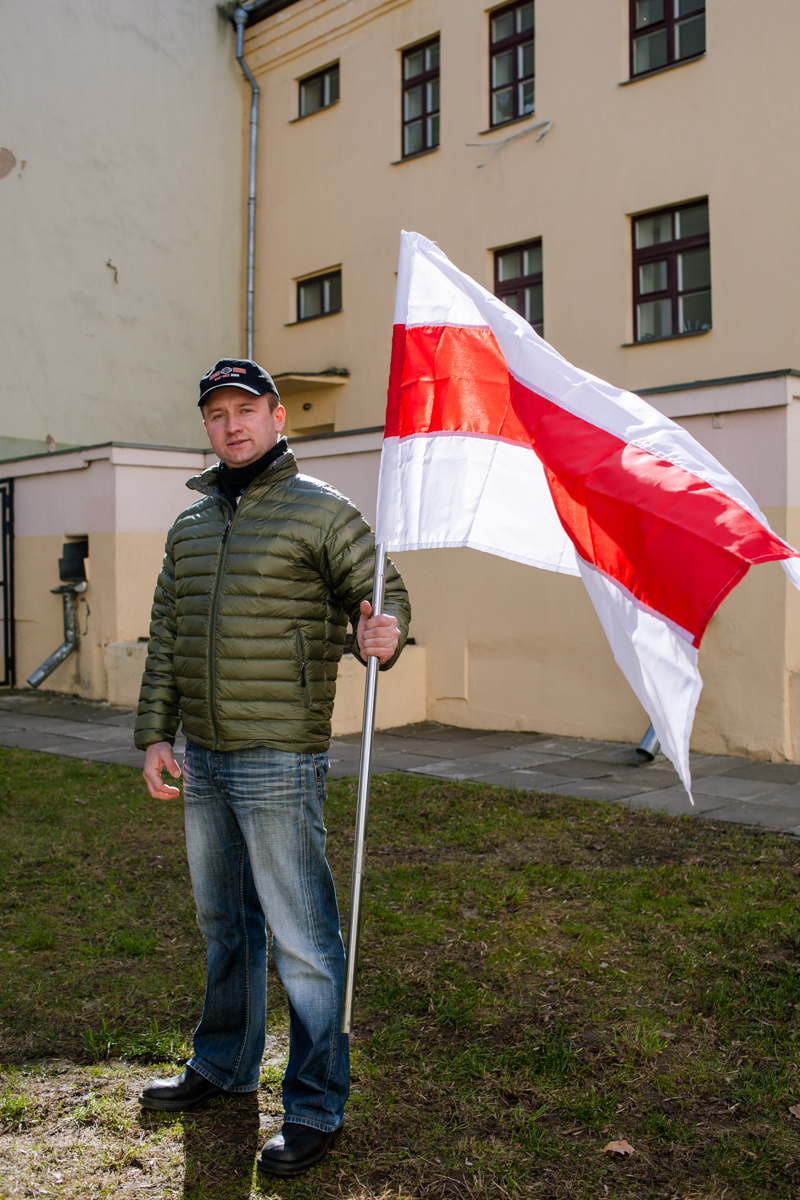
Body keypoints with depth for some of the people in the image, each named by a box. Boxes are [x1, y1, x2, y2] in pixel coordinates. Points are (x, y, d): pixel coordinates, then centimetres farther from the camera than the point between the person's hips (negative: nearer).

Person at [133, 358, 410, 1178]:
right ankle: (224, 1065, 40)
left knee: (300, 938, 0)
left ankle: (316, 1105, 15)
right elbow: (166, 638, 15)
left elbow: (381, 593, -4)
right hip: (202, 757, 7)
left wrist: (381, 634, -27)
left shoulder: (321, 511, -6)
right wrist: (154, 734, 10)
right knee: (223, 922, 21)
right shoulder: (189, 524, 12)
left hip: (279, 759, -7)